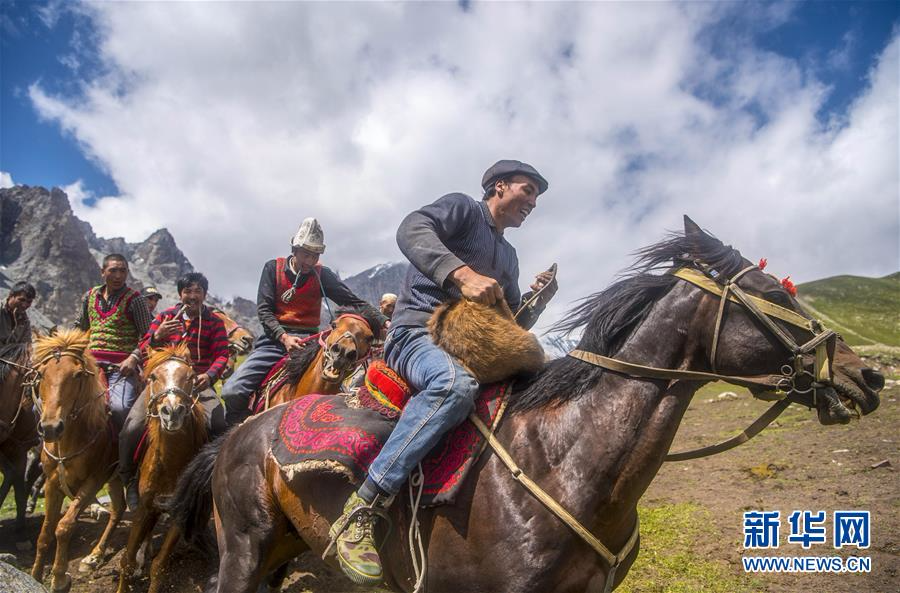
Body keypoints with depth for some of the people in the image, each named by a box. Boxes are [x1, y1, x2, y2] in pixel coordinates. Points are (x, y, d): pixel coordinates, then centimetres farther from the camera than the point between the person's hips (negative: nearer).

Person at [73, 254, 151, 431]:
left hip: (122, 365, -5)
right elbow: (79, 327, 29)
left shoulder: (134, 299, 1)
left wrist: (134, 357, -16)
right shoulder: (90, 296, 15)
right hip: (91, 361, 6)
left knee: (119, 407, -28)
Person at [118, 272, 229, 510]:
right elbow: (144, 350, 7)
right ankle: (130, 480, 5)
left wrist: (210, 375, -22)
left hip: (199, 383, -1)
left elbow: (222, 354, 0)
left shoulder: (214, 322, 8)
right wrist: (157, 336, -16)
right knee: (132, 427, -20)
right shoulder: (165, 317, 12)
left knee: (219, 425, -27)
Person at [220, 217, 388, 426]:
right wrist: (283, 337, -19)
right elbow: (263, 310, -2)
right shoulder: (273, 268, 4)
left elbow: (354, 302, -1)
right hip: (275, 338, 0)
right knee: (232, 392, -13)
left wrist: (383, 321, -17)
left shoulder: (322, 274, 5)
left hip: (309, 340, 0)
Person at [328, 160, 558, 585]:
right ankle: (361, 511, -36)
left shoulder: (508, 255, 27)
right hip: (416, 332, -8)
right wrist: (463, 274, -32)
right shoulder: (462, 208, 4)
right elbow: (411, 230, -18)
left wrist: (538, 303, 6)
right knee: (455, 383, -40)